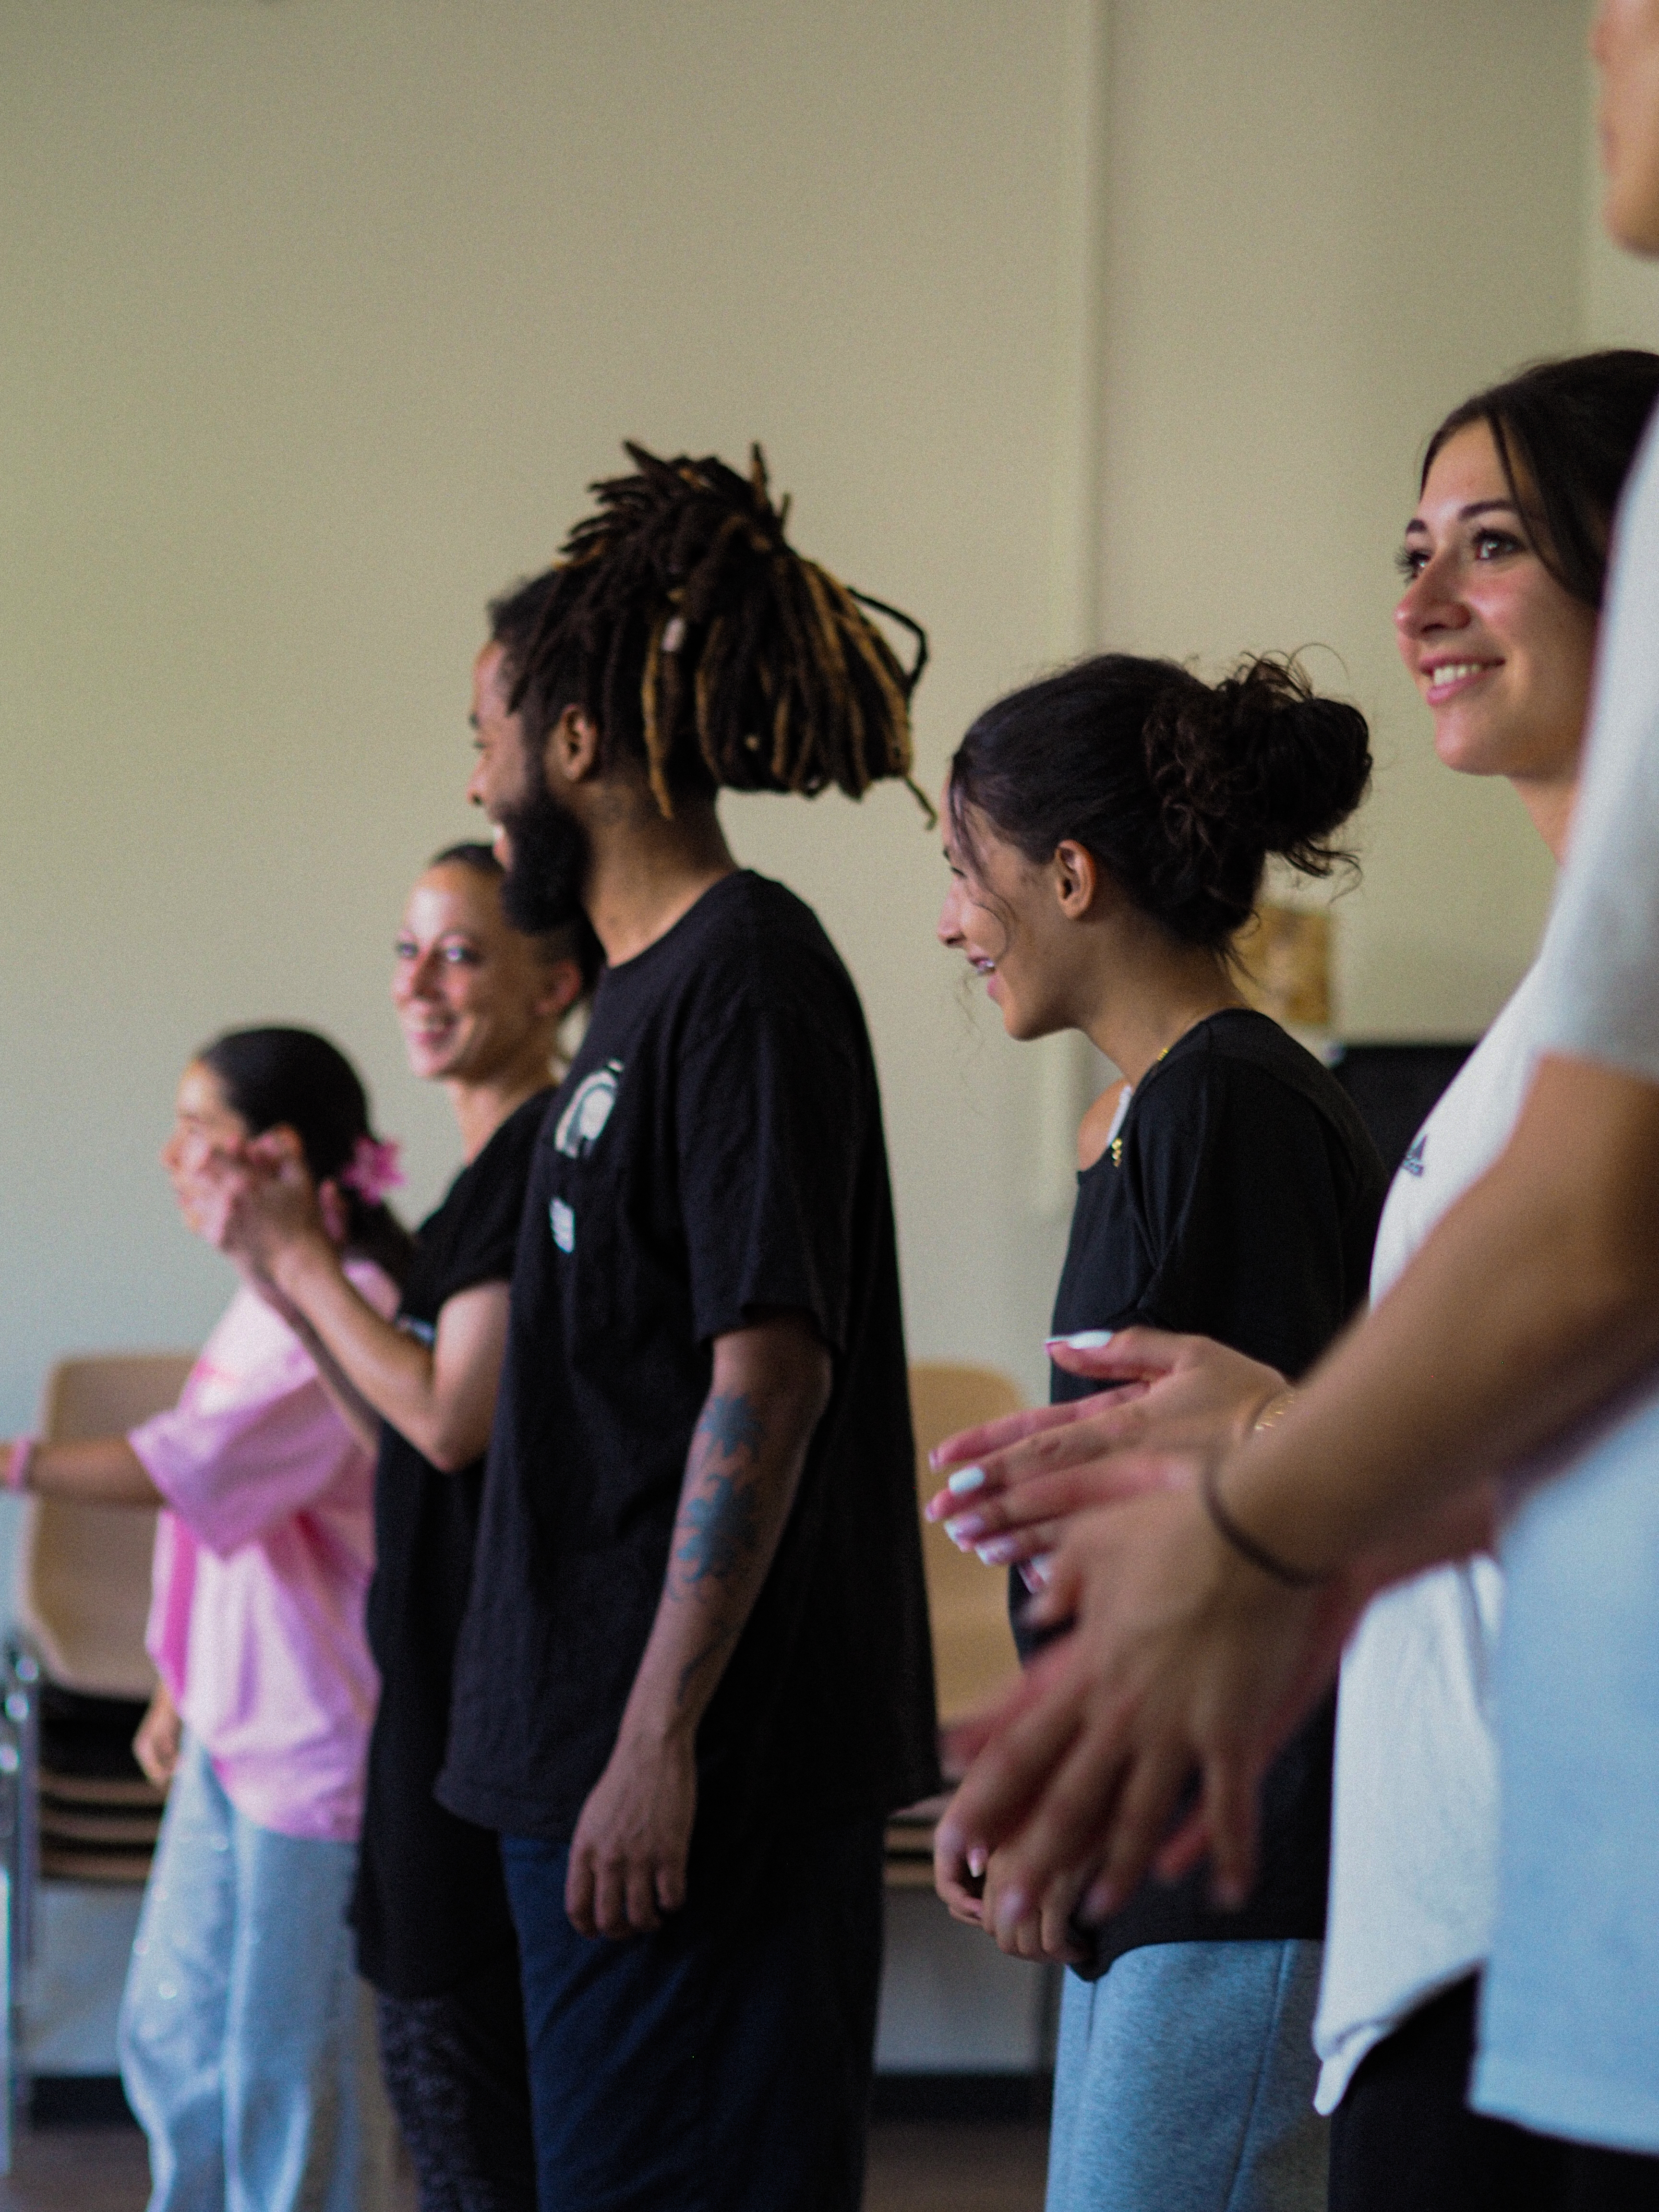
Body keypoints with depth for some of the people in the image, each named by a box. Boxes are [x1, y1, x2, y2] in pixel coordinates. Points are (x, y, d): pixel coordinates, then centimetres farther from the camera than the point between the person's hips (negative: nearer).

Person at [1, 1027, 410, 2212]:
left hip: (314, 1746, -10)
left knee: (288, 2067, 0)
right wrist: (180, 1691, 20)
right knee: (171, 2029, 17)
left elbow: (178, 1470, -29)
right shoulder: (266, 1306, 12)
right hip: (233, 1734, 10)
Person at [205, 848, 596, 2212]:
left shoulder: (547, 1153, -14)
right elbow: (411, 1421, 18)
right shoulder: (496, 1162, 16)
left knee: (465, 2055, -5)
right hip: (446, 1654, 10)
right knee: (428, 2056, 15)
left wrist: (305, 1265, -7)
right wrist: (289, 1265, 8)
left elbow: (450, 1419, -18)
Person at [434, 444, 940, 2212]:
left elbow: (767, 1373, -20)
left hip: (699, 1758, -10)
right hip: (583, 1736, 10)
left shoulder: (747, 975, -13)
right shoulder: (647, 985, 16)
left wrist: (661, 1735, -22)